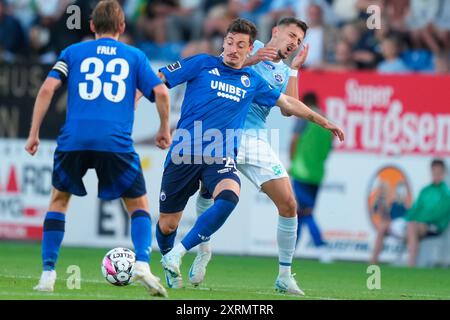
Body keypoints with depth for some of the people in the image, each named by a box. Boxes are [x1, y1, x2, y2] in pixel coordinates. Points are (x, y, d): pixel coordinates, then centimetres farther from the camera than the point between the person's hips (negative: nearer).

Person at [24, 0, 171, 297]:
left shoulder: (74, 52, 17)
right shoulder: (135, 56, 17)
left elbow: (47, 88, 5)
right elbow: (161, 93, 6)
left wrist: (34, 134, 8)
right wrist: (165, 130, 21)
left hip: (74, 138, 1)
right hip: (116, 141, -1)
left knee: (59, 199, 22)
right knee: (139, 205, 15)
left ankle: (48, 273, 11)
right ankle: (143, 264, -9)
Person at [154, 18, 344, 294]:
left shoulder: (252, 81, 14)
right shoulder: (202, 64, 4)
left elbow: (287, 103, 27)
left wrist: (323, 121, 30)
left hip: (222, 157, 2)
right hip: (184, 153, -2)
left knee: (229, 196, -32)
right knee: (167, 224, 1)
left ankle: (177, 254, -23)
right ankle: (170, 269, 35)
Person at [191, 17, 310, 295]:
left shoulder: (285, 73, 18)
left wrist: (295, 69, 1)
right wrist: (250, 60, -15)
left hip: (257, 141, 4)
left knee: (288, 204, -5)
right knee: (209, 186, -24)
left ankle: (285, 276, 8)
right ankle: (204, 250, 0)